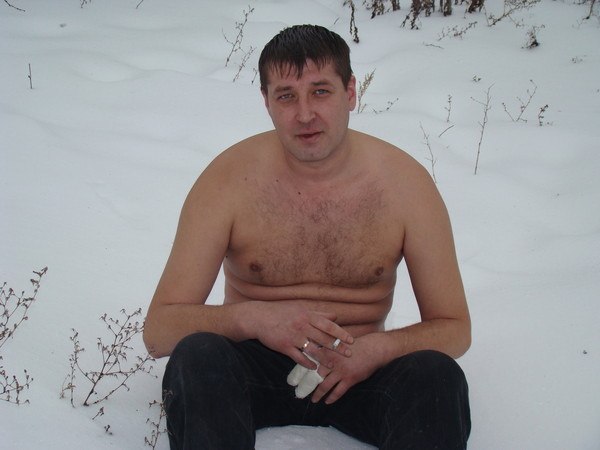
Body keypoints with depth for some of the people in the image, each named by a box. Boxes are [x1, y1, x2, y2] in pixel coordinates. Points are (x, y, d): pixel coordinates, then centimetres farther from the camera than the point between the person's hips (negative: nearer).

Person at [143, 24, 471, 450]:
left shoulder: (405, 182, -6)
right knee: (197, 357, -33)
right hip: (256, 366, 0)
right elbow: (159, 330, -11)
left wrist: (375, 350, -22)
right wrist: (252, 318, -31)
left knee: (437, 377, -31)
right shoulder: (229, 179, -9)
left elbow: (454, 328, 0)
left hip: (360, 373, 1)